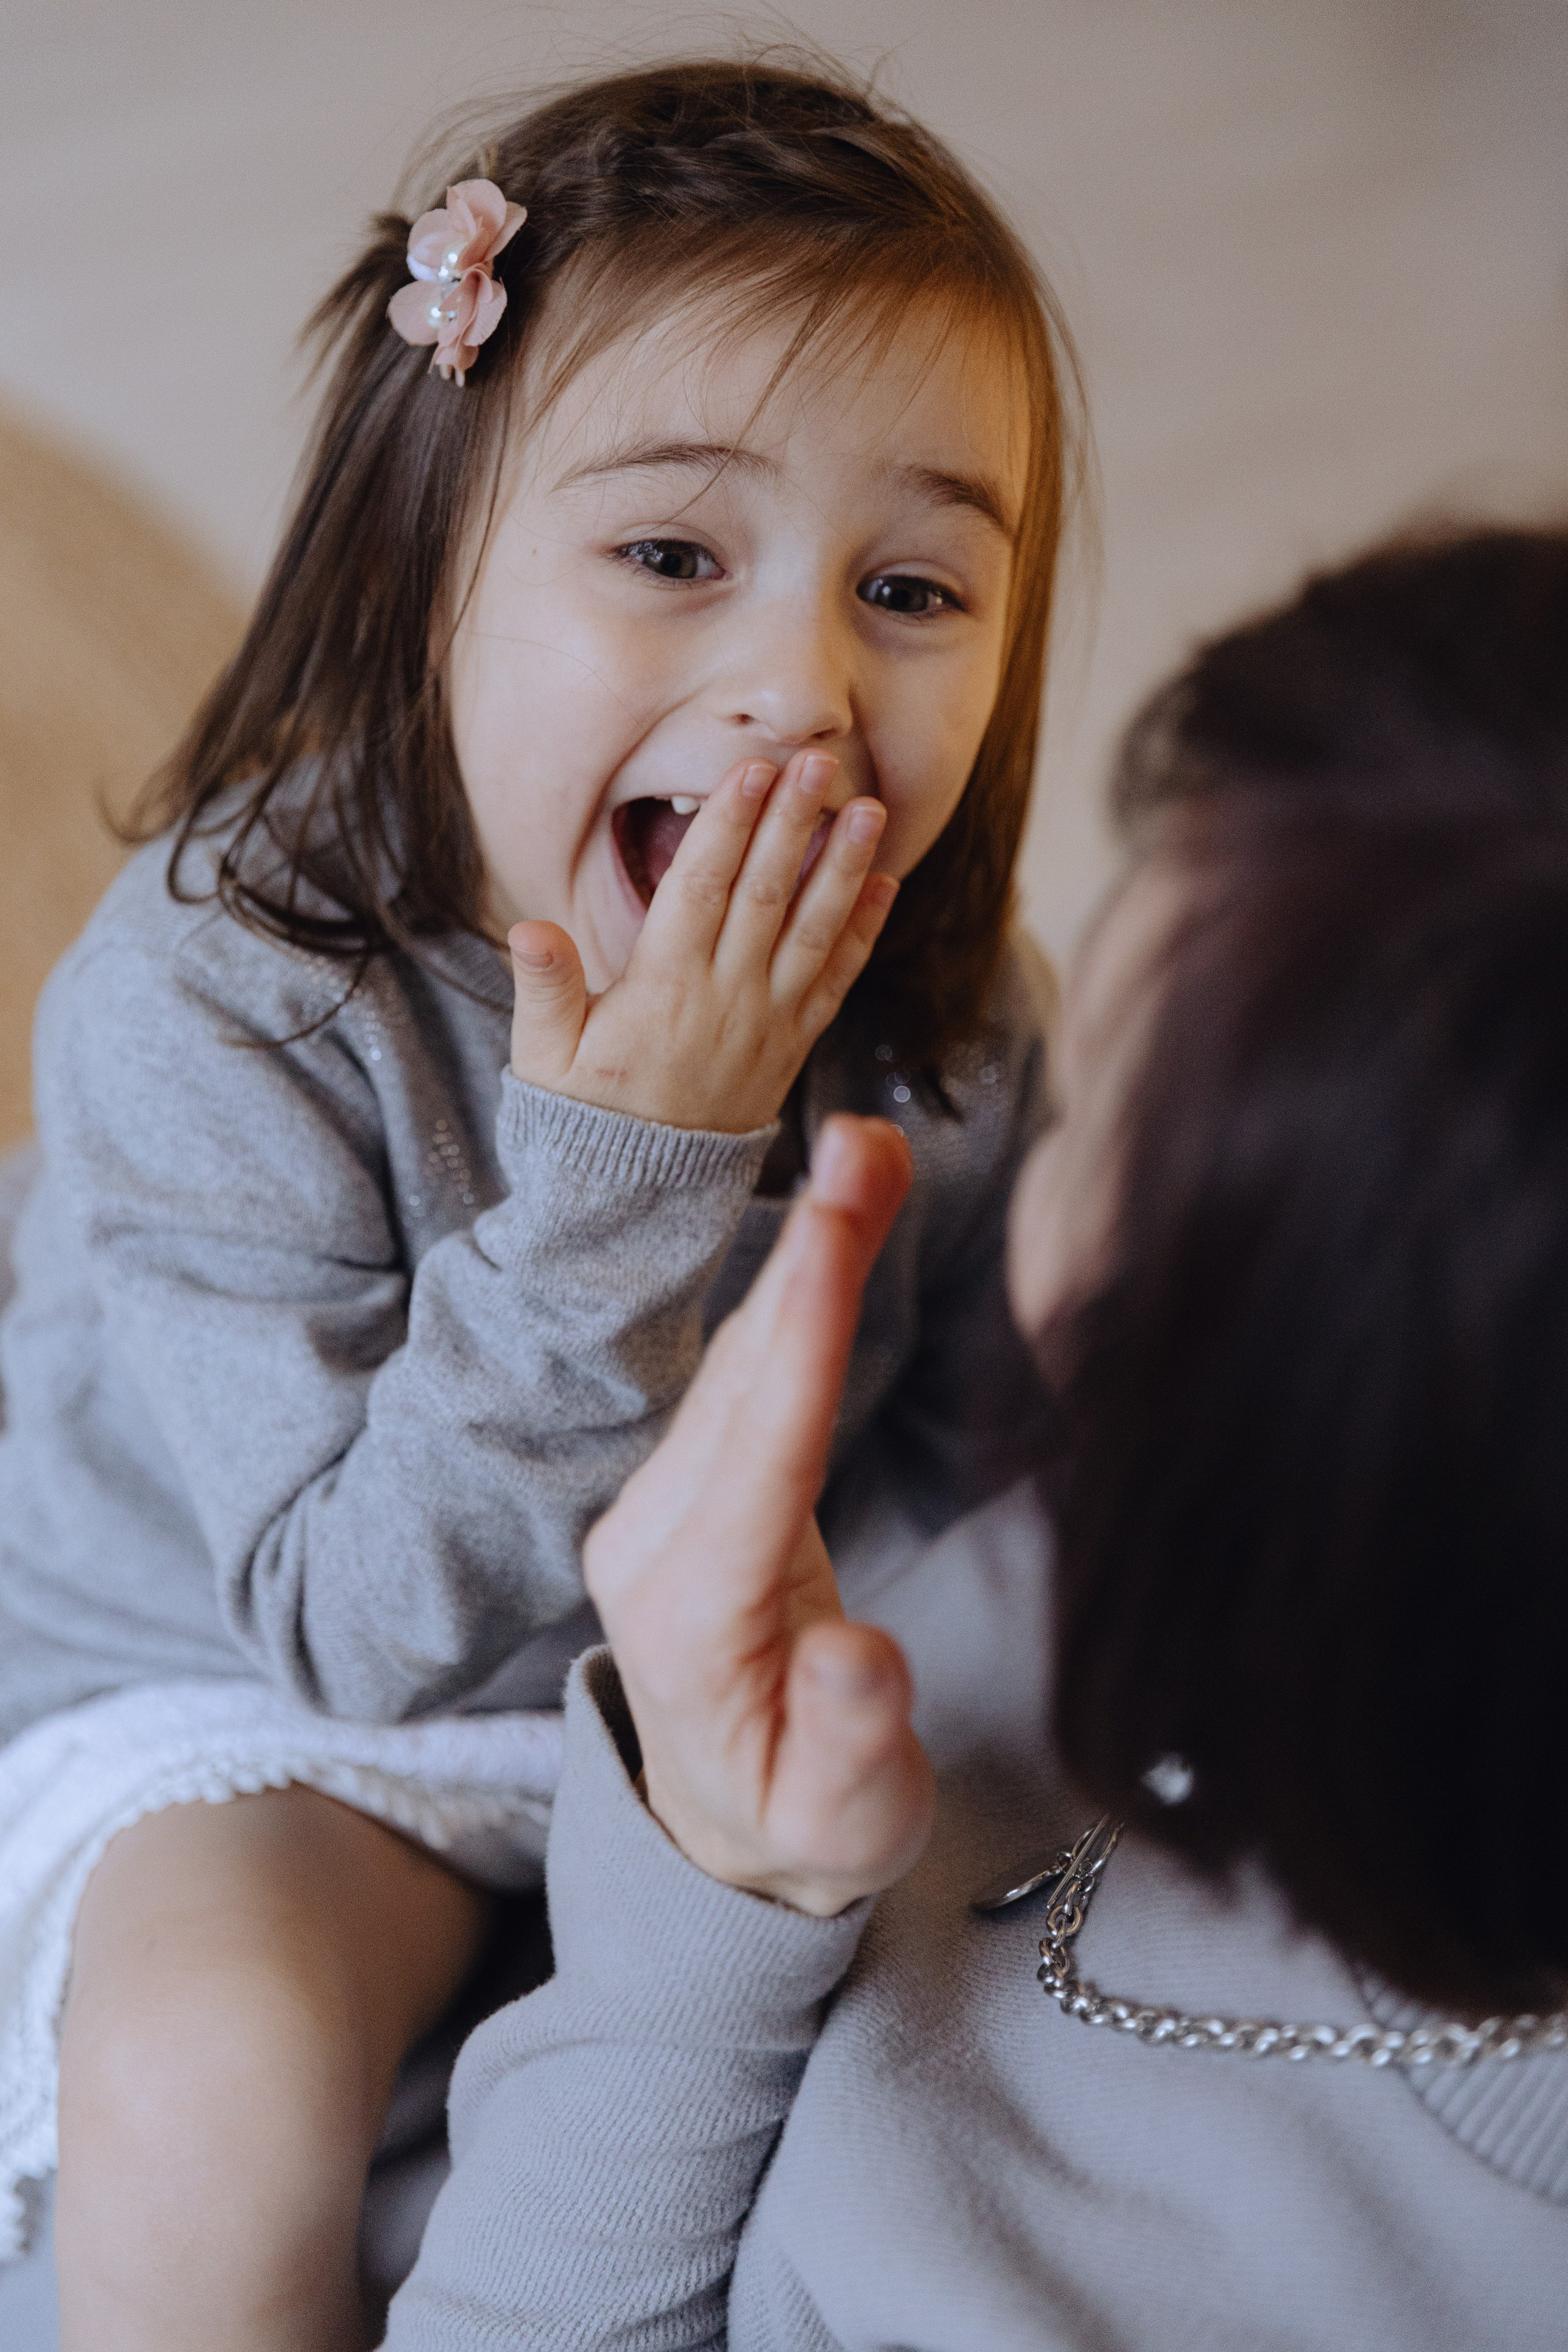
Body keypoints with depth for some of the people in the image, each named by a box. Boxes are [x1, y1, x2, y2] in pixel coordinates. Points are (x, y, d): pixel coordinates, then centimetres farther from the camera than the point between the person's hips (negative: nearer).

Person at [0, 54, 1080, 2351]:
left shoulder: (948, 1017, -14)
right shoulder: (208, 1002, -27)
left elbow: (967, 1446, 0)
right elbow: (367, 1624, -28)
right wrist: (628, 1173, -38)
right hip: (243, 1710, -4)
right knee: (216, 2070, -30)